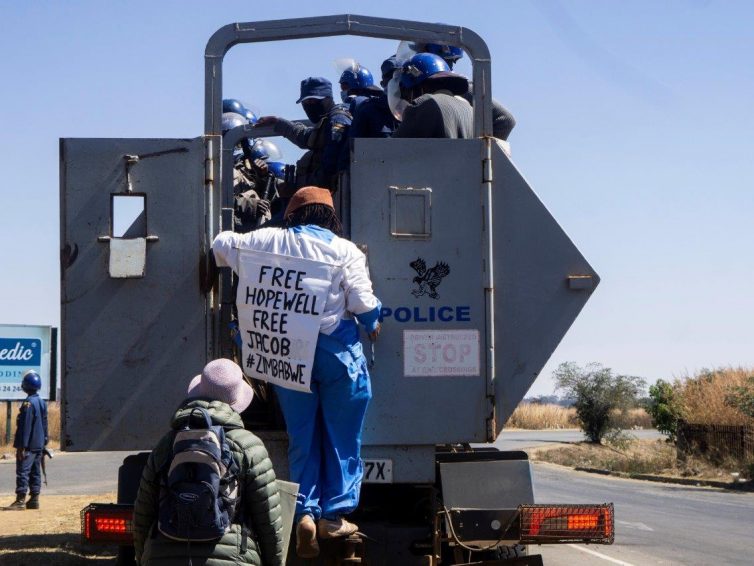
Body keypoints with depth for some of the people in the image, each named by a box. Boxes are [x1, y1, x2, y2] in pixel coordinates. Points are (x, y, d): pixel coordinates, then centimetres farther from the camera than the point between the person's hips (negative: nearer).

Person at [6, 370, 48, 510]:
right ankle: (34, 499, 14)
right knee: (35, 472, 12)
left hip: (28, 446, -9)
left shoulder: (28, 403, -17)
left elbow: (25, 426, -19)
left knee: (23, 472, -7)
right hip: (39, 445, 9)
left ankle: (20, 500, -9)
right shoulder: (42, 402, 10)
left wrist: (21, 446, -17)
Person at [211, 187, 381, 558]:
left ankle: (305, 513, -1)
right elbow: (363, 303, -8)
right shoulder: (344, 250, -6)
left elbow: (223, 244, 13)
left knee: (302, 437, 10)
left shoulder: (270, 241, 2)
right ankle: (334, 514, 9)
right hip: (338, 350, -2)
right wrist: (373, 324, 13)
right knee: (341, 437, 9)